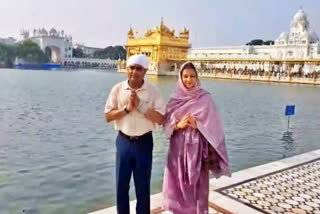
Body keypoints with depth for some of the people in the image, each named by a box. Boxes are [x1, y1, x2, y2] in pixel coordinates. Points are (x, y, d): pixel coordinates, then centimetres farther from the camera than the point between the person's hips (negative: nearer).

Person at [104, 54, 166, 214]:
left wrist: (140, 105, -20)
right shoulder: (117, 89, -2)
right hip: (124, 141, 2)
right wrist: (126, 108, -18)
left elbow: (160, 119, -11)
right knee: (121, 186, 13)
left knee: (143, 187, 12)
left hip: (144, 142, -1)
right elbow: (108, 116, -4)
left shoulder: (153, 91, -6)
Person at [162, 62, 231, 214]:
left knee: (197, 184, 3)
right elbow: (166, 123, 3)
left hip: (197, 147, -2)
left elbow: (213, 124, -4)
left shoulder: (205, 98, -3)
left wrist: (197, 125, -19)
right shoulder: (175, 98, 4)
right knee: (177, 183, 8)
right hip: (178, 146, 2)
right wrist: (178, 125, -16)